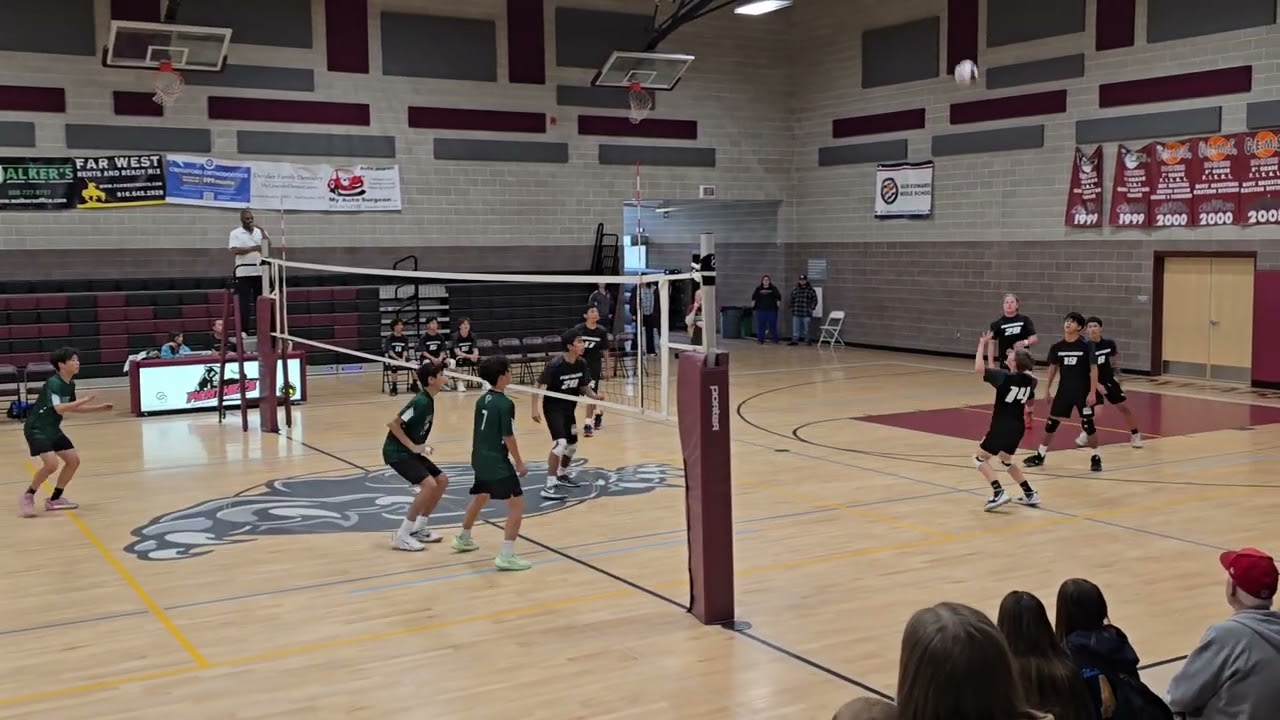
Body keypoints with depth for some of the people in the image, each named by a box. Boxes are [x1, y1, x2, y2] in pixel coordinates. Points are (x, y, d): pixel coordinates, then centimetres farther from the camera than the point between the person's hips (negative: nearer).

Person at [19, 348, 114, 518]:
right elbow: (59, 408, -35)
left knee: (73, 460, 7)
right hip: (36, 429, -9)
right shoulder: (53, 383, -23)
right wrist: (85, 400, -34)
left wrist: (99, 408, 12)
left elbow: (72, 407, 18)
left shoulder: (70, 384, 4)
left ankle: (55, 499, 19)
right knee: (51, 463, -23)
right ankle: (28, 497, -2)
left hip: (53, 429, 9)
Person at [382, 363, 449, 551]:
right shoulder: (420, 402, -21)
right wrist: (413, 446, -21)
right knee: (429, 484, -22)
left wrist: (419, 447, 7)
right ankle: (402, 536, -14)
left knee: (442, 480, 10)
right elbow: (393, 424, -23)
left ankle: (418, 529, 18)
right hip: (396, 452, -10)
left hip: (409, 451, 10)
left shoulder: (428, 401, 9)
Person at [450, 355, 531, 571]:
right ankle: (507, 556, -12)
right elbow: (508, 438, -17)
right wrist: (519, 463, -6)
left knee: (480, 497, 30)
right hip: (497, 463, -9)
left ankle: (463, 539, 49)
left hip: (480, 459, 9)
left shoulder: (483, 399, 7)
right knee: (516, 504, -6)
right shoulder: (505, 404, -17)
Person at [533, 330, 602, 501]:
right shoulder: (555, 364, -24)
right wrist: (535, 408, -22)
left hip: (569, 408, 8)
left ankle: (562, 475, 44)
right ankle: (549, 486, -22)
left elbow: (584, 387, 5)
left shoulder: (581, 364, -6)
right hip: (553, 408, -8)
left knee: (572, 444, 18)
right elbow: (539, 386, -16)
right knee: (560, 442, -23)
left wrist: (595, 396, -15)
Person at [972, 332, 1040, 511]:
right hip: (1018, 427, 7)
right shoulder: (1029, 380, 2)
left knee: (980, 458, 7)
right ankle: (1030, 495, 24)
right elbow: (1030, 400, 20)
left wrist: (982, 345, -16)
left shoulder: (1004, 377, -18)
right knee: (1006, 460, 27)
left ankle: (999, 493, -8)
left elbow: (979, 368, -27)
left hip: (1002, 427, -7)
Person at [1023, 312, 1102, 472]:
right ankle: (1040, 455, 18)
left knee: (1087, 423, -1)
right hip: (1064, 390, 4)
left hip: (1083, 391, -4)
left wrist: (1093, 392, -15)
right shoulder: (1057, 347, 0)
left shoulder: (1087, 345, -11)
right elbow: (1053, 368, 11)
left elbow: (1093, 369, -10)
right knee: (1052, 422, 7)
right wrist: (1047, 389, 11)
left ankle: (1096, 457, 15)